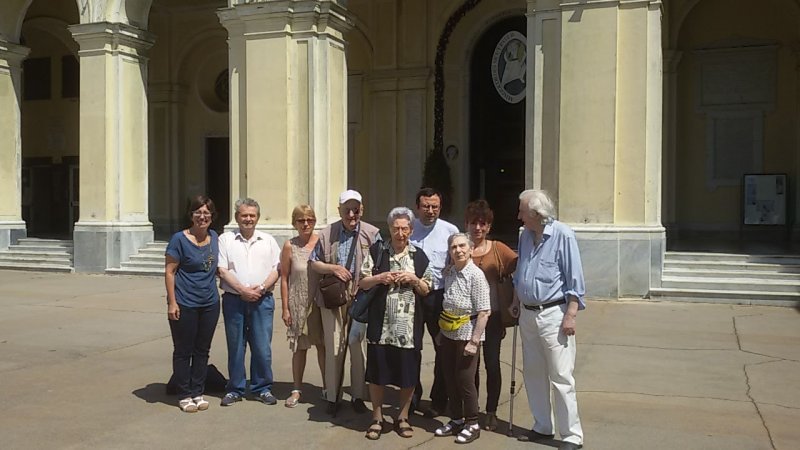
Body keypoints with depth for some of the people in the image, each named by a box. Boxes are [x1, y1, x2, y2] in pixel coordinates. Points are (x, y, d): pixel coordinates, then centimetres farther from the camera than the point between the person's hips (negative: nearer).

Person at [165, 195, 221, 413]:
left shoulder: (214, 237, 7)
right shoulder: (180, 239, -9)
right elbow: (169, 272, -9)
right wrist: (172, 303, -14)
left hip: (210, 304, 5)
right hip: (185, 304, -5)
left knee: (202, 350, 12)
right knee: (183, 351, 5)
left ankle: (198, 392, 24)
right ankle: (184, 395, 16)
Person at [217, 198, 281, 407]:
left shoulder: (268, 241, 10)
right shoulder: (226, 239, 5)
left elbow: (276, 270, 4)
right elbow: (222, 271, -3)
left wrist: (261, 288, -11)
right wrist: (242, 290, -12)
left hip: (262, 300, 1)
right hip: (234, 300, -1)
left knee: (262, 347, 2)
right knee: (235, 346, 6)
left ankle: (262, 388, 15)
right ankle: (235, 389, 18)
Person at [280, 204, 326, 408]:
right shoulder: (290, 246, -2)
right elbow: (284, 278, 1)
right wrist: (285, 308, -2)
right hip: (298, 303, 0)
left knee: (323, 345, 5)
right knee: (299, 347, 8)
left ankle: (327, 387, 18)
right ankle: (297, 389, 20)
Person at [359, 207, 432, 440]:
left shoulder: (419, 256, 6)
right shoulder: (376, 251, 3)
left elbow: (427, 290, 9)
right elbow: (362, 283, 4)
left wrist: (414, 279, -10)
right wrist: (380, 278, -14)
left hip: (409, 327, 1)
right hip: (381, 325, -1)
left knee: (408, 374, 7)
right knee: (377, 373, 6)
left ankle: (403, 417, 25)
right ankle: (377, 418, 21)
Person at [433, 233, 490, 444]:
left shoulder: (476, 274, -16)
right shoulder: (448, 273, 3)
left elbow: (484, 312, -17)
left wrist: (474, 341, -19)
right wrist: (441, 331, 12)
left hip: (467, 334, -6)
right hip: (448, 334, 6)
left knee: (465, 380, 2)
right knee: (450, 379, 13)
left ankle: (472, 424, 19)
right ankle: (456, 420, 29)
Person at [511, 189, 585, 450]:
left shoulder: (562, 235, -13)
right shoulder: (525, 235, 8)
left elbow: (574, 279, -13)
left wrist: (570, 315, -16)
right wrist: (516, 301, 18)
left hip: (553, 314, -7)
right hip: (528, 314, 7)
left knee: (561, 378, -4)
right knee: (533, 374, 13)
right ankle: (543, 427, 26)